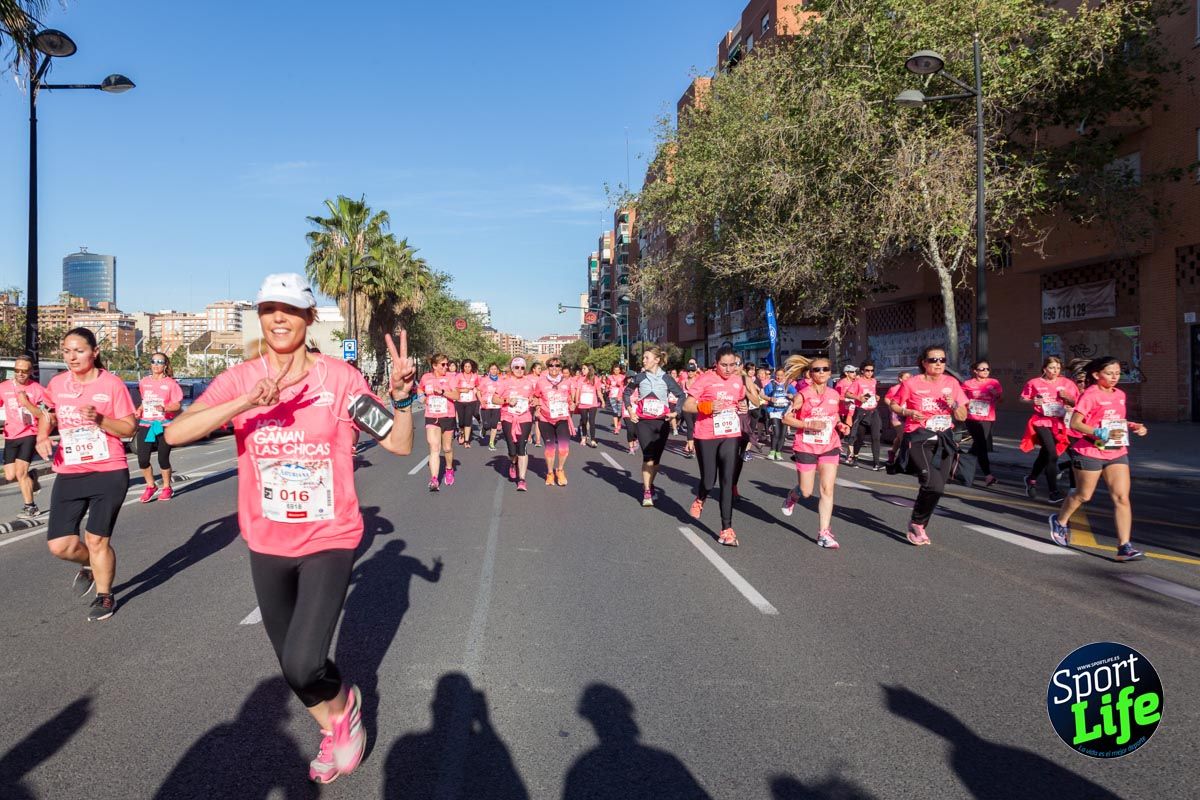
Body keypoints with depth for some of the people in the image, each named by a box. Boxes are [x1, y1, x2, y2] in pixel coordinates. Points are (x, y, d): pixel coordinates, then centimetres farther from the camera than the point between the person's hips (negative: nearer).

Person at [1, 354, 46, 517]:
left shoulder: (37, 389, -7)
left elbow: (43, 415, -11)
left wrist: (26, 403, -23)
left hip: (29, 435, -4)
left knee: (20, 472, -13)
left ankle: (30, 506, 1)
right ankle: (29, 478, 37)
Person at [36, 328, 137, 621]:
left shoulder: (112, 384, -8)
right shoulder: (57, 383, 4)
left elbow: (129, 428, -6)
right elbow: (48, 415, 23)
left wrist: (100, 420, -23)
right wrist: (42, 437, 3)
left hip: (109, 474, -4)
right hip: (68, 475, 4)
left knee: (97, 541, 3)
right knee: (60, 545, 1)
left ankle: (105, 596, 26)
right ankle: (90, 565, 35)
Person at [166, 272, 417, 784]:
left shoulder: (338, 377, -10)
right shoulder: (240, 379, -5)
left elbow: (399, 444, -10)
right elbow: (174, 434, -18)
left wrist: (400, 396, -28)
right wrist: (246, 403, -30)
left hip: (329, 540, -3)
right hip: (267, 544, 4)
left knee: (302, 666, -15)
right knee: (291, 666, 17)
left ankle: (344, 705, 20)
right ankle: (331, 730, 47)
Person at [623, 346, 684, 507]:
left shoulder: (666, 378, -2)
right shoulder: (640, 377, 0)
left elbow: (681, 395, 6)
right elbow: (627, 393, 13)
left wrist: (675, 412, -1)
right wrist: (630, 410, 4)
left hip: (662, 422, 1)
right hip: (643, 421, -1)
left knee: (656, 457, 7)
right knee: (648, 456, -12)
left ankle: (649, 485, 28)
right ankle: (646, 492, -7)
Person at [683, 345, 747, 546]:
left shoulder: (739, 380, 6)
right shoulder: (705, 379, -9)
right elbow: (687, 405, -9)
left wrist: (743, 407, 1)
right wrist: (707, 406, -25)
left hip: (731, 436, 3)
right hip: (706, 437, -3)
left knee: (727, 481, -1)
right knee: (709, 480, 5)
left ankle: (727, 529, 4)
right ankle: (700, 499, 42)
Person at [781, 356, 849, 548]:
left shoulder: (834, 395, 4)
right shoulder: (803, 395, -11)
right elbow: (787, 418, -11)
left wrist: (841, 426, -2)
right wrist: (809, 425, -23)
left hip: (829, 447, 3)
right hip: (806, 447, -3)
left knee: (828, 489, -6)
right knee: (806, 492, 5)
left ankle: (824, 532, 0)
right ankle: (793, 495, 43)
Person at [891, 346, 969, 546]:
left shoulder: (951, 383, 6)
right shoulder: (911, 383, -5)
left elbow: (963, 417, 9)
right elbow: (894, 406, 6)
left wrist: (954, 405, -11)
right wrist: (908, 412, -13)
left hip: (944, 440, 5)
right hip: (919, 440, -5)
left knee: (937, 487, 3)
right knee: (933, 484, -19)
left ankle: (919, 527, 23)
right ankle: (917, 523, 4)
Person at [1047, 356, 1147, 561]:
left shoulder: (1120, 395, 10)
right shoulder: (1090, 395, -13)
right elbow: (1075, 423, -18)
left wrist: (1134, 427, 6)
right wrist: (1102, 434, -28)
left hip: (1117, 453, 6)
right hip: (1089, 452, -6)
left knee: (1122, 498, -5)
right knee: (1083, 495, 10)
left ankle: (1124, 546, -4)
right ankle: (1059, 521, 37)